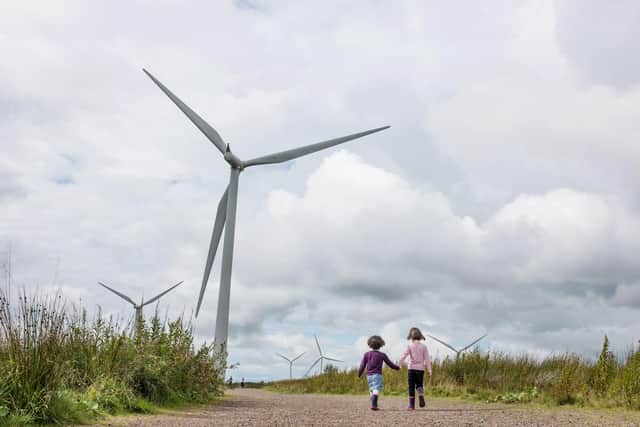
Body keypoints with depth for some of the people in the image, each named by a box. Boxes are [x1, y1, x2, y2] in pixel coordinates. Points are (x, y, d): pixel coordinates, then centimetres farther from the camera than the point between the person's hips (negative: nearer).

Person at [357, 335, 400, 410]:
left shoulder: (366, 354, 4)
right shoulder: (382, 355, -1)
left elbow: (362, 366, 5)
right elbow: (390, 364, 8)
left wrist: (359, 375, 18)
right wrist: (397, 367, 25)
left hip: (369, 376, 4)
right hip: (377, 375, -4)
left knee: (372, 390, 17)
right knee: (376, 390, -12)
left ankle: (374, 405, 15)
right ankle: (373, 405, -28)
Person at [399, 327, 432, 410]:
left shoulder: (410, 345, -1)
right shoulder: (423, 346, 3)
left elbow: (404, 355, -10)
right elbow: (427, 359, 1)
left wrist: (400, 363, 4)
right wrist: (429, 370, 5)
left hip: (412, 368, -1)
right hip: (421, 369, 1)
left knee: (411, 387, 4)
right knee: (419, 385, 16)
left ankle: (411, 405, 3)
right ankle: (421, 396, -14)